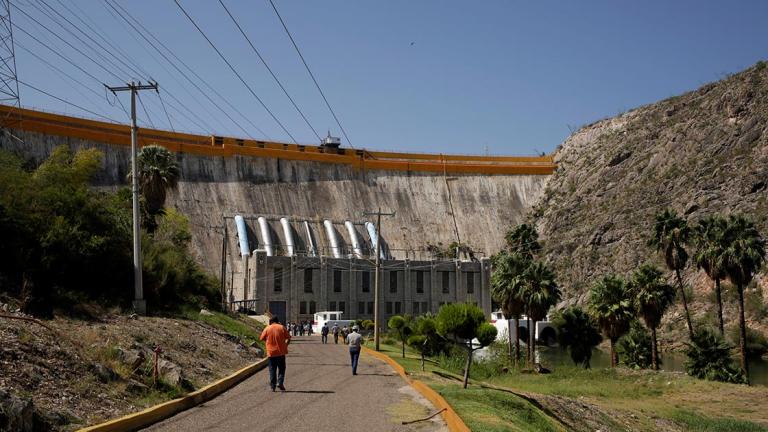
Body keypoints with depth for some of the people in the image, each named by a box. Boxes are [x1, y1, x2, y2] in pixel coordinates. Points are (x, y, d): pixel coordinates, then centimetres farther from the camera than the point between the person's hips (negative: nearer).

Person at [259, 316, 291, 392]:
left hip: (271, 352, 0)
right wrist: (286, 345, 12)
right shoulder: (281, 328, -1)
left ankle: (272, 386, 3)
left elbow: (261, 338, 6)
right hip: (281, 352, 0)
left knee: (272, 370, 7)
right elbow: (288, 338, -1)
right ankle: (280, 382, -6)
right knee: (281, 368, 10)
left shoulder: (267, 329, -1)